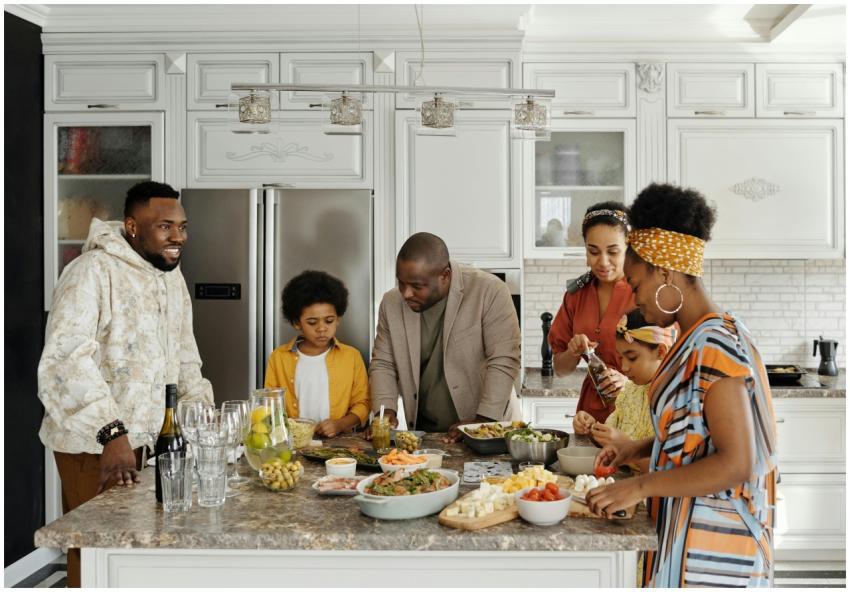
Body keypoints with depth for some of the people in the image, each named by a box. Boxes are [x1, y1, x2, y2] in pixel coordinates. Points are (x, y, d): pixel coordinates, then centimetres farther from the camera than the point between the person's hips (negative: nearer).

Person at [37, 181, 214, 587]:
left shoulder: (171, 275, 9)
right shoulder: (92, 272, -17)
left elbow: (183, 354, 18)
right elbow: (65, 359, -29)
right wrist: (112, 434, -38)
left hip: (144, 437, 7)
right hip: (93, 444, -7)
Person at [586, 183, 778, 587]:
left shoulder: (714, 346, -21)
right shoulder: (700, 339, 7)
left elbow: (736, 464, -24)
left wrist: (640, 486, -21)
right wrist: (637, 449, 7)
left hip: (710, 542, -9)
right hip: (688, 526, 9)